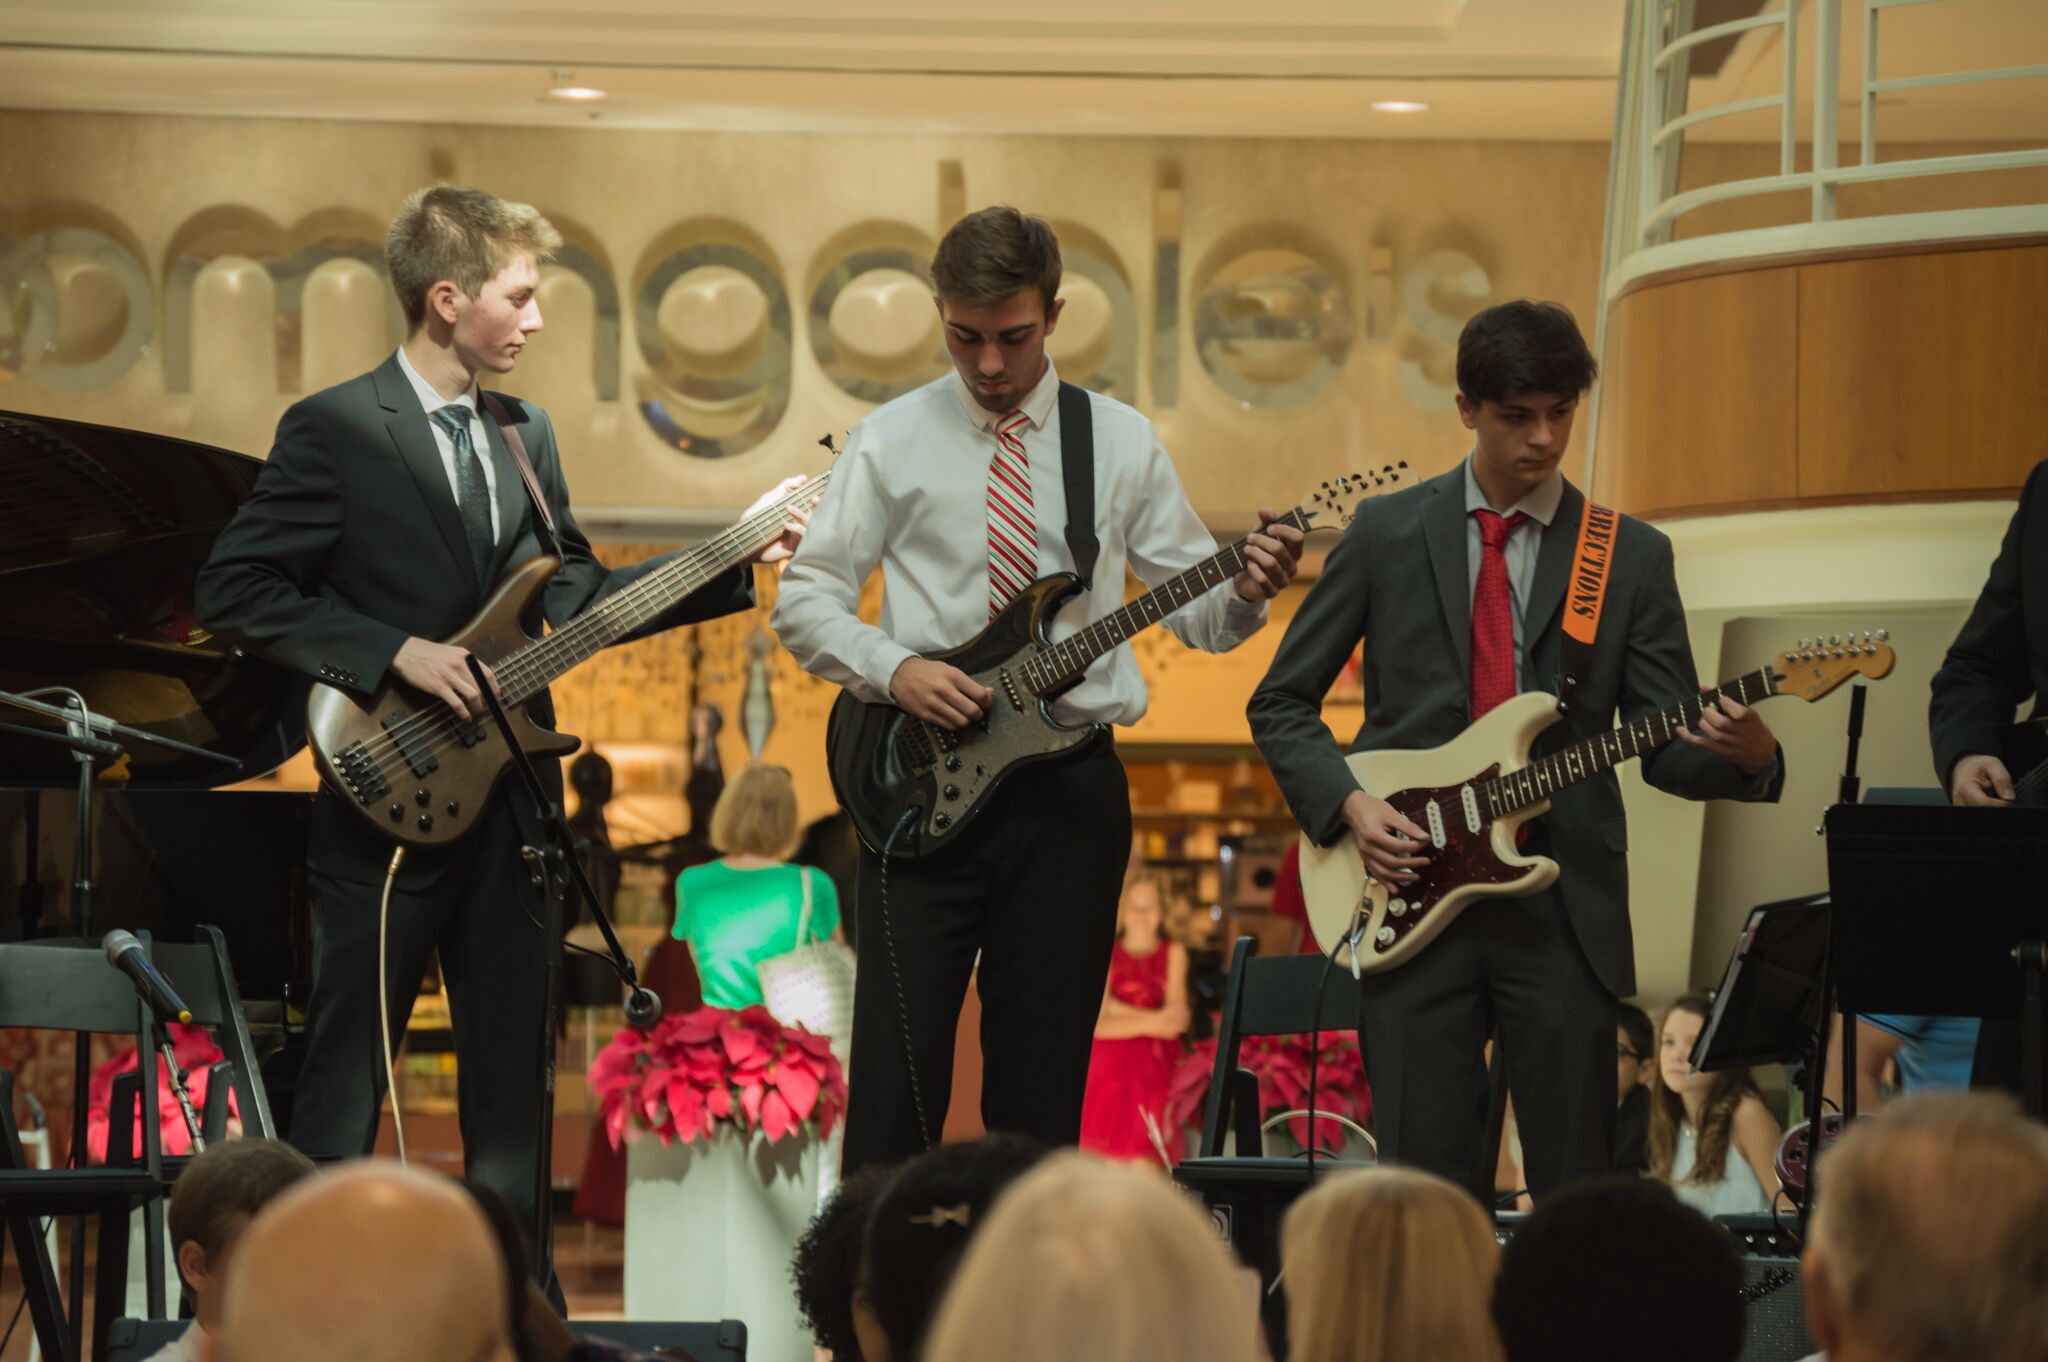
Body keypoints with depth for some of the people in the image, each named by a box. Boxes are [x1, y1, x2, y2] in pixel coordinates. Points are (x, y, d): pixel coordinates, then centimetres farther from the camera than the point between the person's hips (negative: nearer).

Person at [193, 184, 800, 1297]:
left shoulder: (525, 434, 13)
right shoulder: (334, 430, -9)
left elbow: (572, 597, 16)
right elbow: (233, 589, -12)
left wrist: (737, 565, 8)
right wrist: (396, 652, -17)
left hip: (506, 800, 6)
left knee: (509, 1083, 11)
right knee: (344, 1092, -2)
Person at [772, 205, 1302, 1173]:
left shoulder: (1120, 443, 8)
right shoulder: (891, 441, 4)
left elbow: (1194, 609, 9)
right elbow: (803, 598, 3)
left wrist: (1247, 590, -13)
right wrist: (895, 668, -13)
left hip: (1070, 787, 1)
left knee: (1042, 1084, 5)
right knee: (897, 1074, -5)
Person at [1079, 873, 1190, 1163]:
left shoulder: (1173, 953, 10)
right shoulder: (1107, 956, 6)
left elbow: (1176, 1016, -4)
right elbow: (1099, 1024, -6)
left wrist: (1121, 1010, -11)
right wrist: (1150, 1022, -20)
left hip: (1156, 1068, 0)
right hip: (1112, 1068, 0)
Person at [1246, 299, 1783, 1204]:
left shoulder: (1631, 558, 7)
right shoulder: (1387, 534, 6)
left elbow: (1666, 748, 4)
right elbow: (1280, 704, 9)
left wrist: (1742, 755, -18)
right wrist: (1350, 804, -7)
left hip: (1563, 904, 0)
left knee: (1578, 1188, 1)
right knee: (1424, 1179, 0)